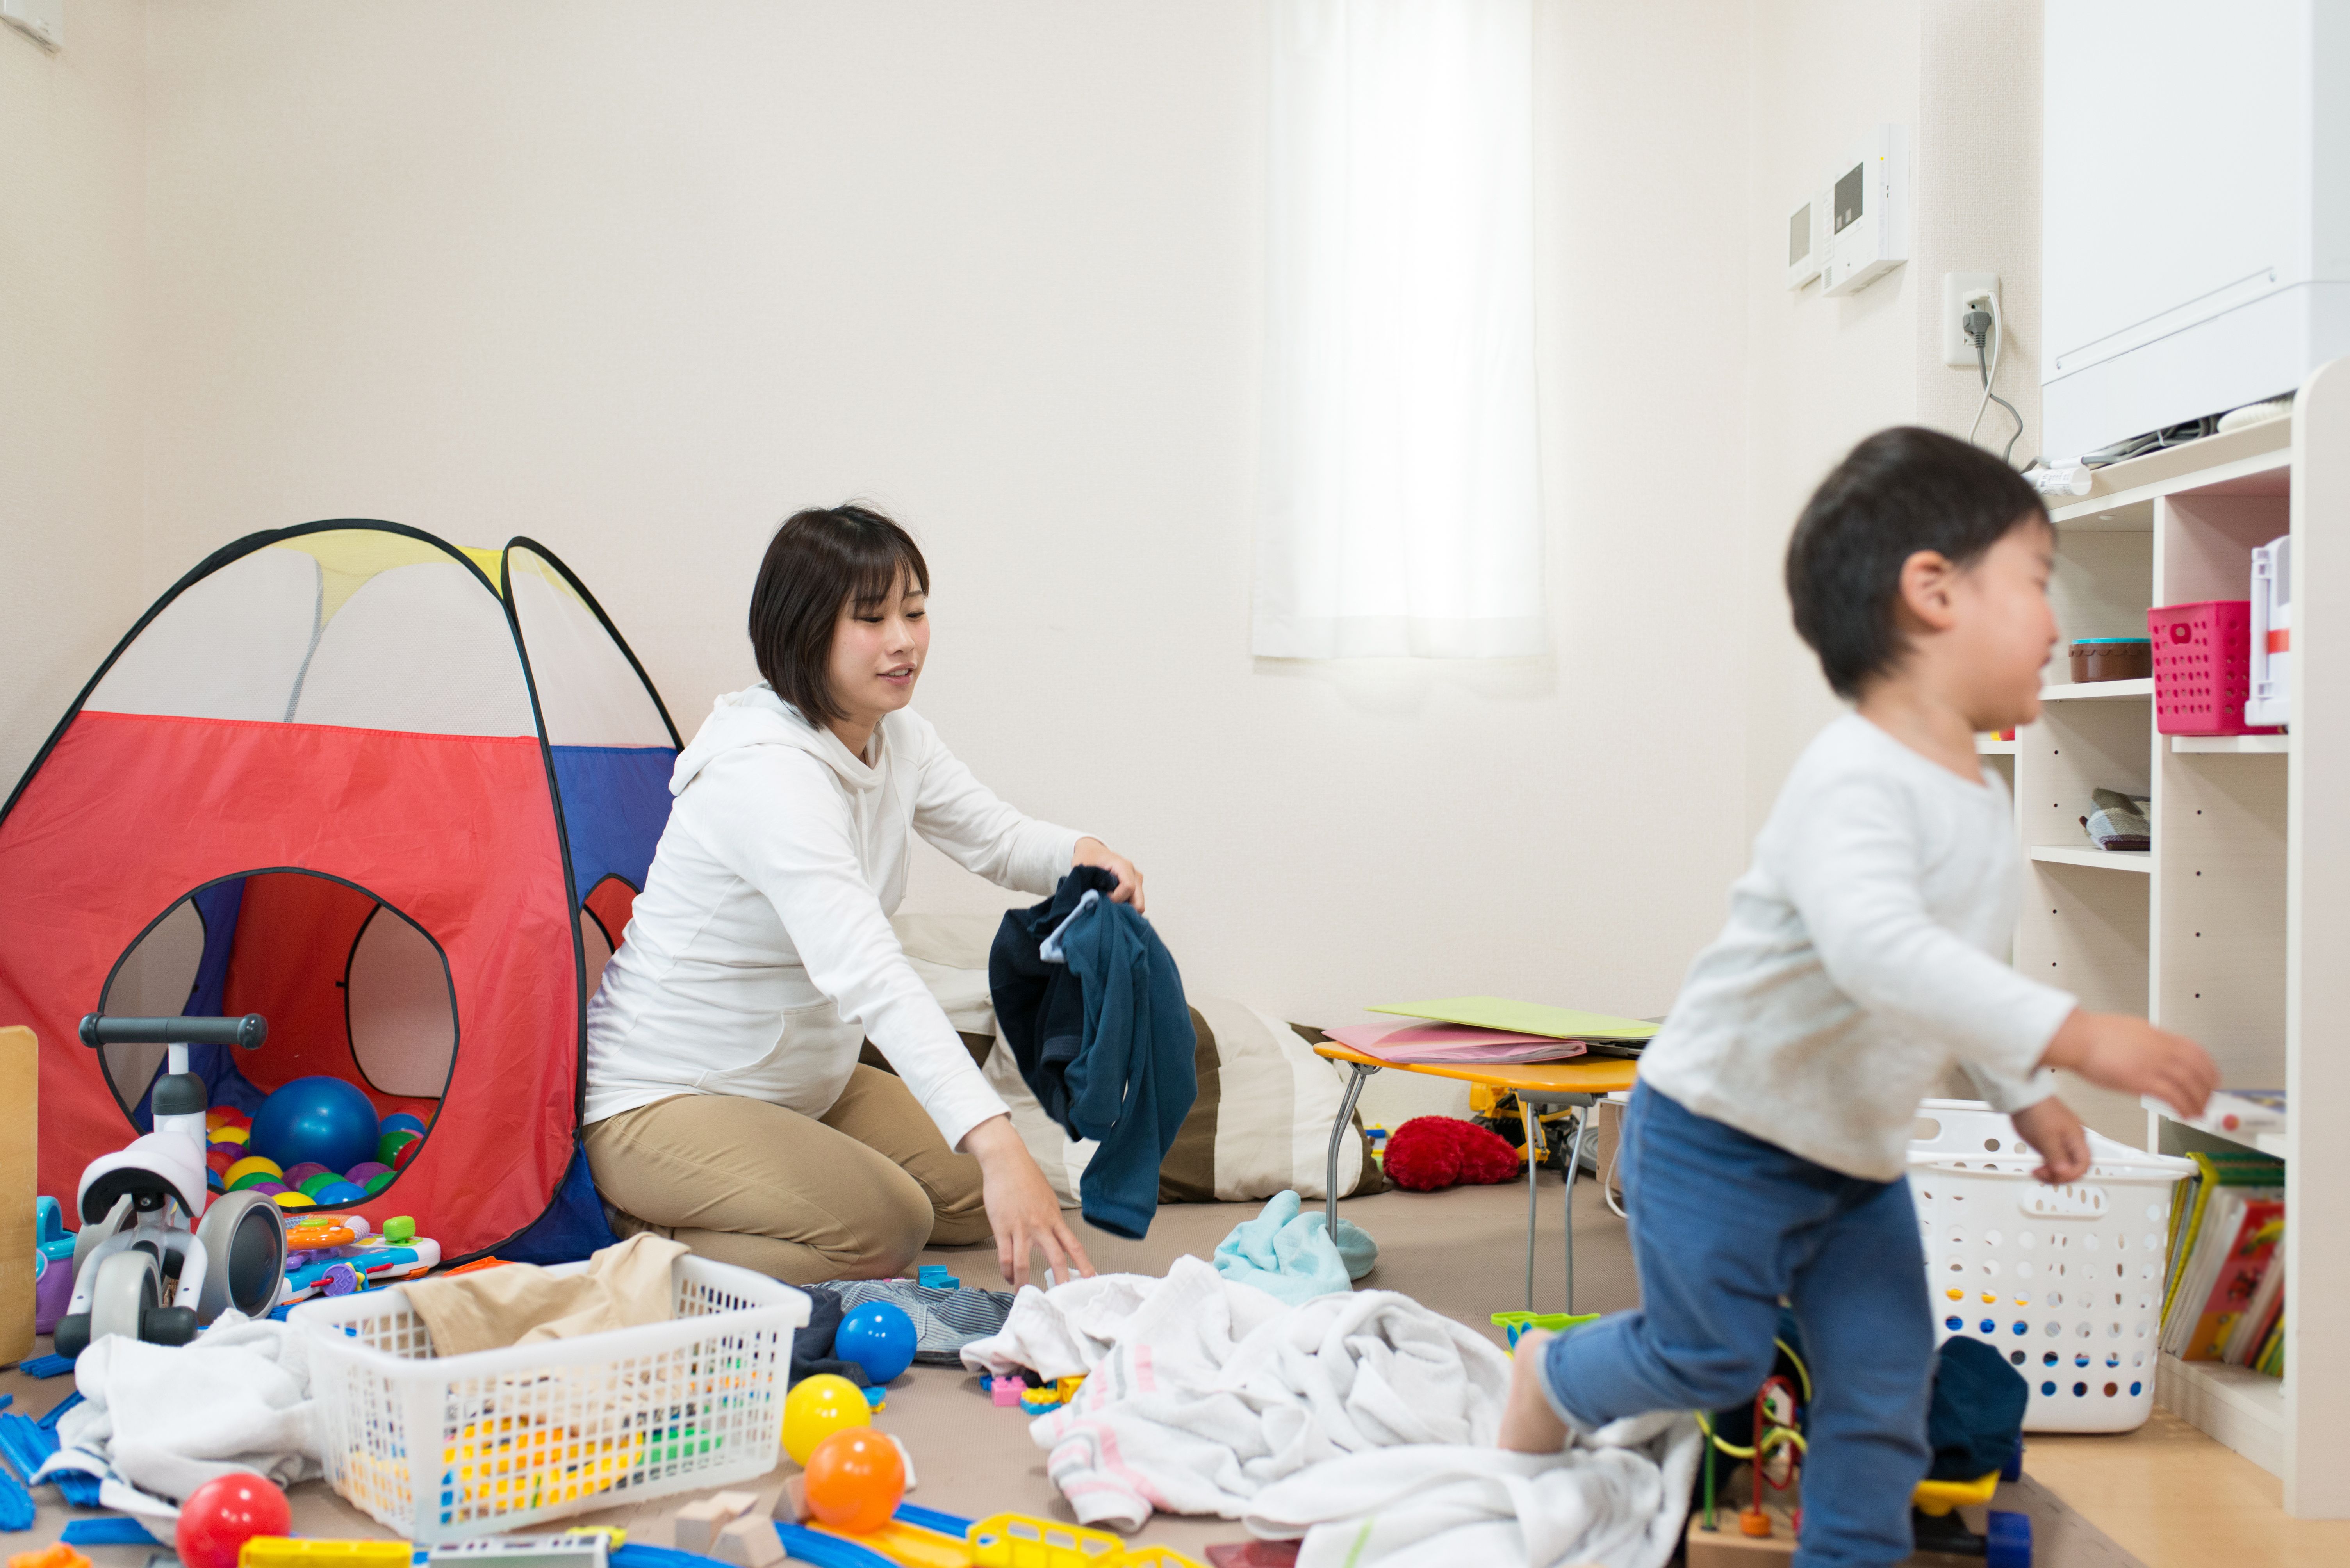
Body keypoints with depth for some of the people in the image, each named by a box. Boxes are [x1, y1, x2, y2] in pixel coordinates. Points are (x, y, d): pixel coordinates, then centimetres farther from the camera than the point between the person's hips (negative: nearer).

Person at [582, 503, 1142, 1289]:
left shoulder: (895, 736, -1)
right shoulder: (769, 772, -30)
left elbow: (997, 837, 9)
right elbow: (868, 975, -41)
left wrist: (1082, 855, -18)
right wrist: (997, 1145, -49)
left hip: (801, 1087, 10)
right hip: (662, 1101, -9)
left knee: (977, 1202, 8)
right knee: (883, 1226, -27)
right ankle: (644, 1234, -6)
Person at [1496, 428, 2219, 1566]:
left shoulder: (1982, 802, 4)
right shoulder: (1855, 779, -27)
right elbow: (1879, 949, -43)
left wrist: (2022, 1095, 19)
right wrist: (2067, 1035, -46)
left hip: (1857, 1156, 8)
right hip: (1721, 1131, -8)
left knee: (1884, 1391, 7)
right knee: (1713, 1360, 5)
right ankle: (1553, 1377, 33)